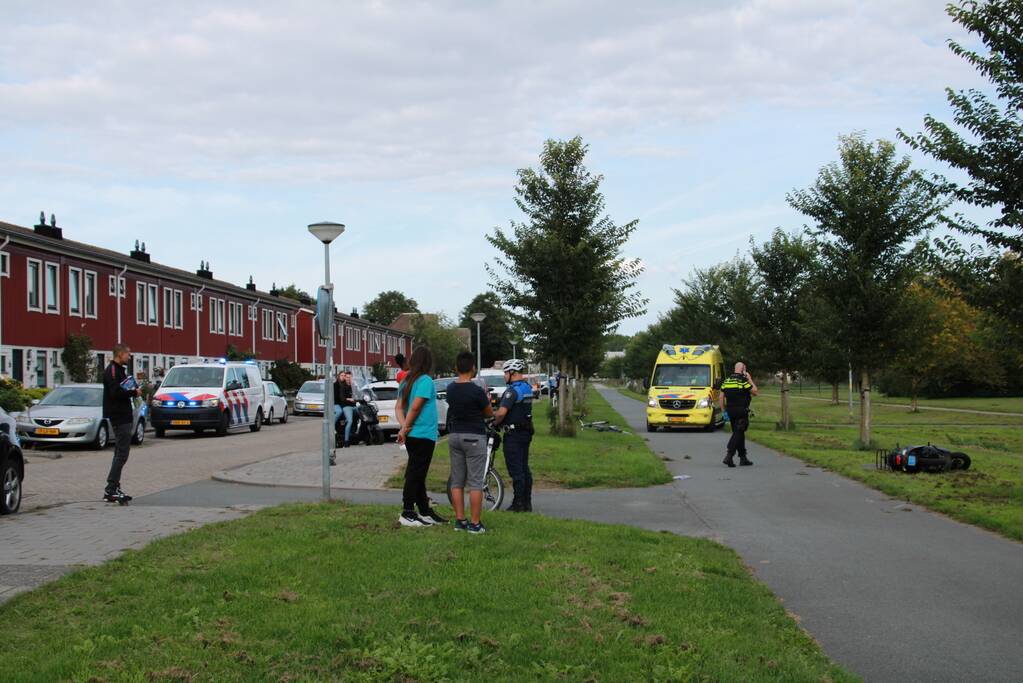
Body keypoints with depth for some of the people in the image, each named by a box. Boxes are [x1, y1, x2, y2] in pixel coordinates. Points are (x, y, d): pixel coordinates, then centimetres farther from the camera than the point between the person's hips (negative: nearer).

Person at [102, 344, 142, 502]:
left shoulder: (120, 369, 19)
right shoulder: (112, 370, -12)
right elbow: (116, 392, -24)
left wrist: (136, 391, 3)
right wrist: (134, 392, -12)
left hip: (125, 416, 11)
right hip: (119, 417, -11)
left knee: (120, 453, 13)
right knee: (122, 453, -11)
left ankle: (114, 488, 17)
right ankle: (111, 490, -10)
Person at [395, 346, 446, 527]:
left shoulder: (406, 382, 11)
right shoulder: (425, 381, -13)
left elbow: (398, 407, 7)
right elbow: (415, 407, -20)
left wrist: (403, 425, -6)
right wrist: (405, 429, -12)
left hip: (412, 436, 8)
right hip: (424, 434, -8)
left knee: (417, 474, 13)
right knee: (416, 474, -4)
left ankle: (426, 512, 21)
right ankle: (407, 514, -1)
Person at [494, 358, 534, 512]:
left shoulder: (513, 390, -18)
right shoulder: (527, 388, 12)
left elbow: (502, 412, -26)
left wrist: (495, 423, -7)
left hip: (514, 434, -9)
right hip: (526, 431, 9)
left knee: (516, 470, -5)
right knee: (525, 468, 12)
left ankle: (518, 503, -3)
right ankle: (527, 503, 15)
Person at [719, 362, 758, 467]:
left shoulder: (726, 380, 10)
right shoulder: (743, 380, -11)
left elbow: (721, 397, 9)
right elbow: (755, 392, -5)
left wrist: (724, 410, 15)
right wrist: (749, 379, 2)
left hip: (730, 410, 7)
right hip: (741, 411, -7)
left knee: (739, 433, 15)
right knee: (738, 434, -6)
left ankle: (743, 458, 20)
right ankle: (729, 456, -19)